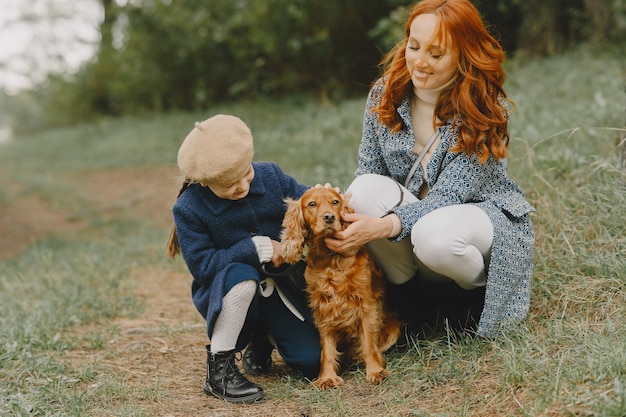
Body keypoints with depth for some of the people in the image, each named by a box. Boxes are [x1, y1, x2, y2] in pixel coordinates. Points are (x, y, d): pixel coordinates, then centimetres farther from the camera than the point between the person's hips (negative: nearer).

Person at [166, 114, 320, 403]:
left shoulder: (270, 174, -9)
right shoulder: (188, 209, -19)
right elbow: (202, 265, -21)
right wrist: (258, 247, -26)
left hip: (278, 287, 4)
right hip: (222, 294, -4)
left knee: (313, 360, -9)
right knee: (243, 276, -41)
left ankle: (261, 337, 25)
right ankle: (219, 368, -20)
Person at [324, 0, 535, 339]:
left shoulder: (484, 111, -19)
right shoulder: (384, 95, -7)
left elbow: (447, 197, -25)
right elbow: (367, 173, -5)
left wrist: (383, 226, -43)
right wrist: (343, 217, -28)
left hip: (482, 215, -3)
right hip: (413, 212, 4)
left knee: (434, 234, -38)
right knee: (366, 189, -27)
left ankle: (480, 291, -2)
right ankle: (408, 297, -7)